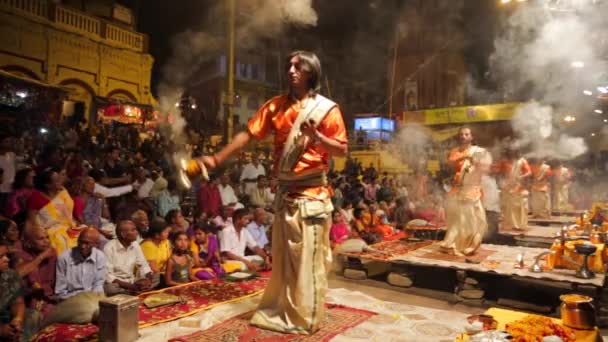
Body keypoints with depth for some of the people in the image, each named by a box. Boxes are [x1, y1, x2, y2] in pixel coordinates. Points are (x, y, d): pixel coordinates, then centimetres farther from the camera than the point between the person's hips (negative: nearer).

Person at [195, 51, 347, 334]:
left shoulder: (326, 109, -4)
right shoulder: (275, 106, 7)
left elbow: (342, 150, -6)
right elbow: (248, 134, 5)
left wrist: (317, 137, -23)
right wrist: (217, 158, -1)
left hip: (311, 193, -5)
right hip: (284, 191, 5)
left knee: (309, 257, 1)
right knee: (282, 255, 15)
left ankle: (306, 318, 16)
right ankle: (280, 311, 31)